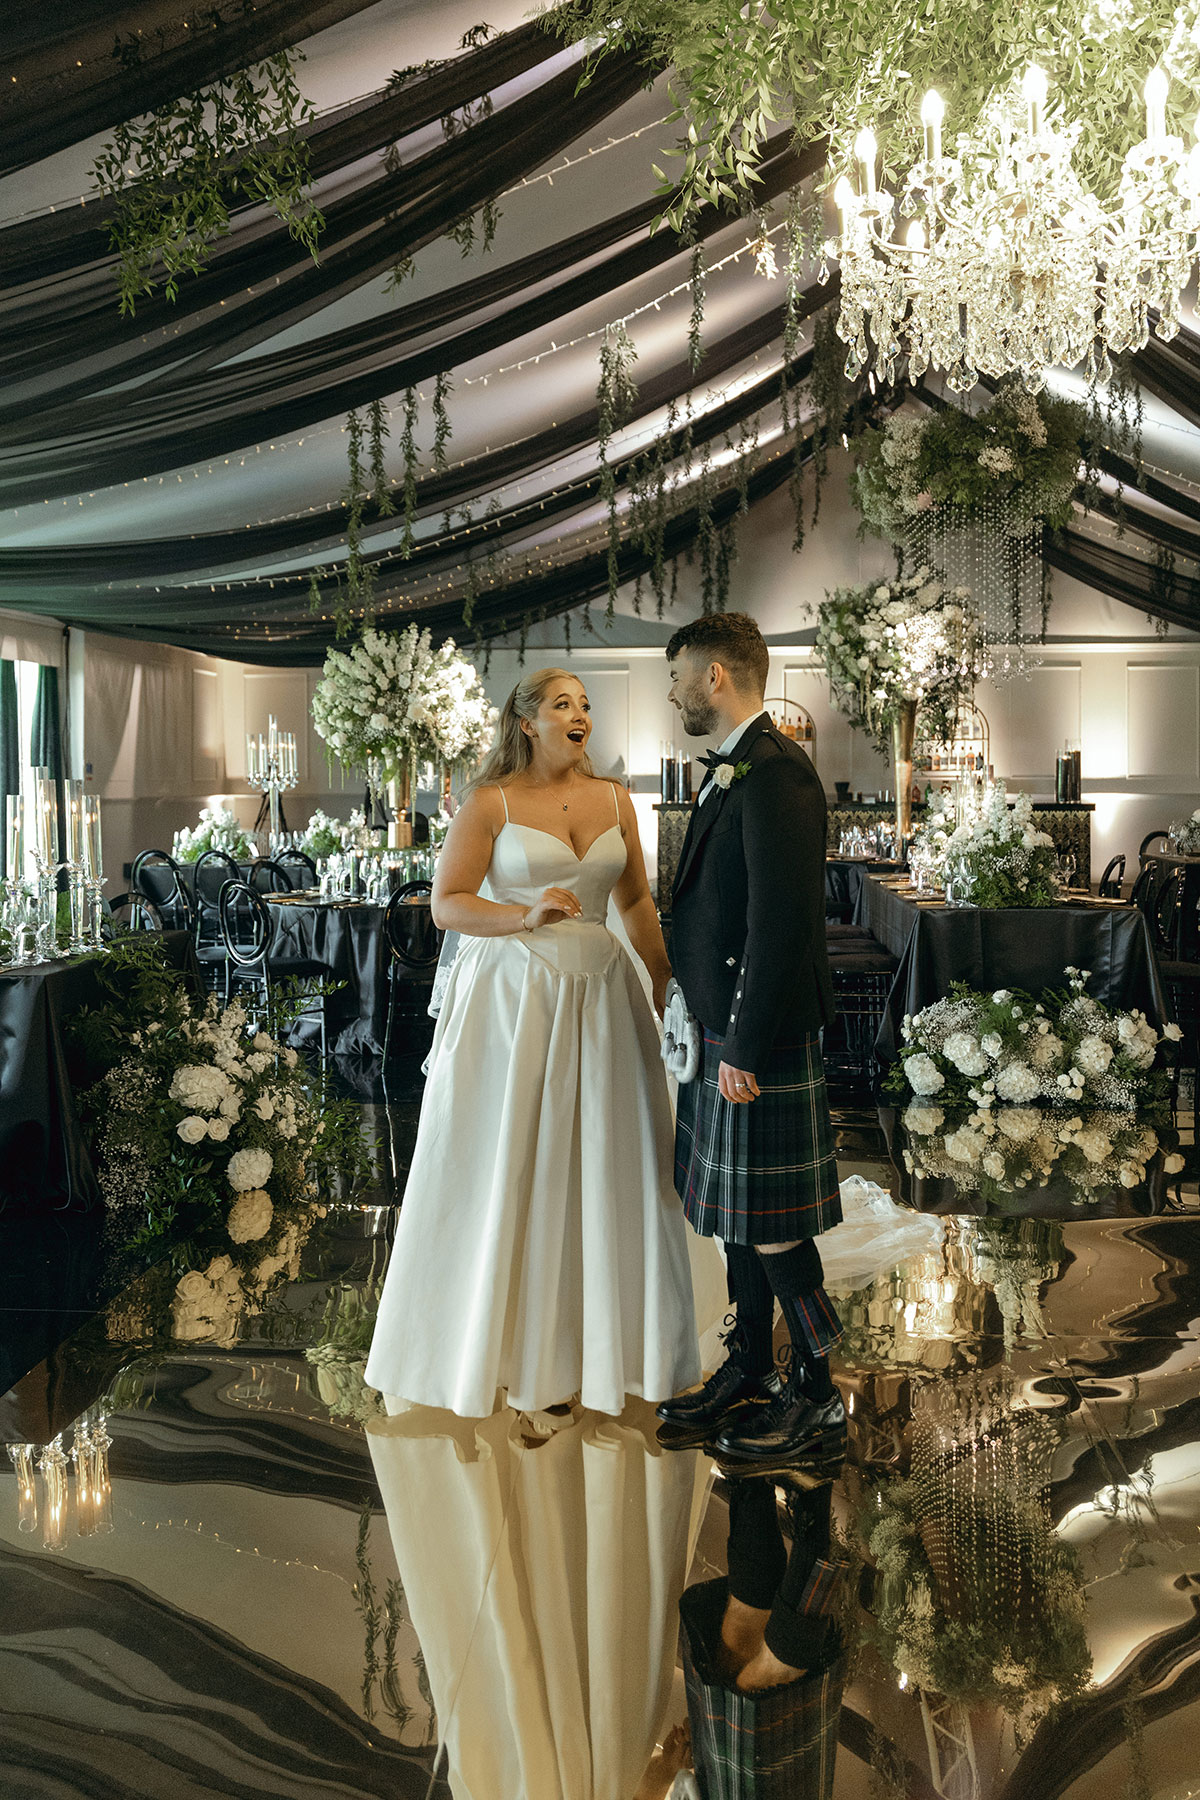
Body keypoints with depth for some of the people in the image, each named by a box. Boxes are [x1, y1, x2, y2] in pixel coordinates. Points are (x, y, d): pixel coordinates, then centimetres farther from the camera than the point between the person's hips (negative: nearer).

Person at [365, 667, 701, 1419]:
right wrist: (526, 916, -21)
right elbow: (447, 904, -7)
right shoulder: (491, 803, -4)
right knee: (504, 1166, 3)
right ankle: (490, 1337, 20)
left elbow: (637, 900, 14)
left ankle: (602, 1337, 23)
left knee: (608, 1160, 7)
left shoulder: (614, 800, 8)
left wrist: (668, 984, 11)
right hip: (511, 994, -4)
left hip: (598, 992, 4)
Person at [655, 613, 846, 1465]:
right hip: (728, 1027, 10)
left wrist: (746, 1048, -22)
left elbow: (784, 923, -24)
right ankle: (750, 1374, 31)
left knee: (770, 1224, 1)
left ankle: (817, 1395, 17)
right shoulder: (735, 770, 14)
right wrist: (723, 1037, 18)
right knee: (739, 1216, 17)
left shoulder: (775, 773, -19)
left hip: (763, 1039, -10)